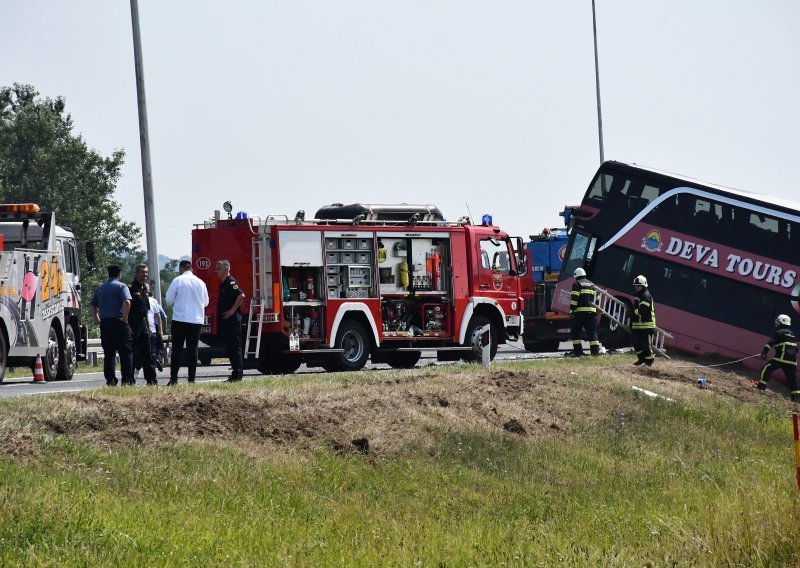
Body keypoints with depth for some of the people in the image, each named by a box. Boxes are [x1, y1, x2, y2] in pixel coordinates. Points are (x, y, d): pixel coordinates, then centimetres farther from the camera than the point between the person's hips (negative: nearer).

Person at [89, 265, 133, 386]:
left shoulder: (100, 288, 17)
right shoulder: (121, 286, -3)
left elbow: (92, 306, 18)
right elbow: (127, 302, -19)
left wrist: (97, 319, 18)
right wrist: (124, 317, -12)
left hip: (104, 323, 5)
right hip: (118, 322, -5)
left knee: (108, 353, 8)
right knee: (126, 352, -2)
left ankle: (110, 380, 5)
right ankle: (127, 379, -8)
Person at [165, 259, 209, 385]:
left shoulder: (178, 280, -6)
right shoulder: (200, 282, 5)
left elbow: (169, 299, -5)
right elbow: (206, 302, 12)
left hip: (180, 319, -3)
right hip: (197, 320, 3)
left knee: (177, 349, 2)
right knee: (192, 349, 7)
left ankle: (173, 379, -3)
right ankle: (191, 378, 4)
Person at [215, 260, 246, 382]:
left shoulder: (230, 282, -11)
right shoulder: (223, 284, 19)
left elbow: (241, 296, -25)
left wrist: (232, 310, -20)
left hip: (232, 320, -10)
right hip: (225, 321, 10)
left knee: (234, 347, -8)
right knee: (229, 348, 11)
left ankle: (237, 374, -8)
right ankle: (236, 373, 14)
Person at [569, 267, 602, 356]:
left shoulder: (577, 284, -1)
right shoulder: (592, 284, 20)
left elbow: (574, 298, -9)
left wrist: (571, 310, -9)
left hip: (580, 311, -5)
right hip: (592, 311, 5)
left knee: (575, 332, 5)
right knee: (592, 332, 2)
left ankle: (578, 351, -1)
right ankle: (596, 351, -8)